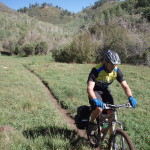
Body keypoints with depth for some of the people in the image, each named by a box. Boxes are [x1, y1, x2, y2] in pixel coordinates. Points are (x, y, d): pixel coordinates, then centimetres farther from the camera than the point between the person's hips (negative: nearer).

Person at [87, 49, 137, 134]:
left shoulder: (117, 71, -18)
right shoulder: (96, 70, -31)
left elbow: (125, 86, -15)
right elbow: (89, 88, -40)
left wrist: (131, 97, -34)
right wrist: (95, 100, -58)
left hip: (105, 90, 4)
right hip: (95, 90, -4)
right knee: (99, 109, -30)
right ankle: (91, 123, 2)